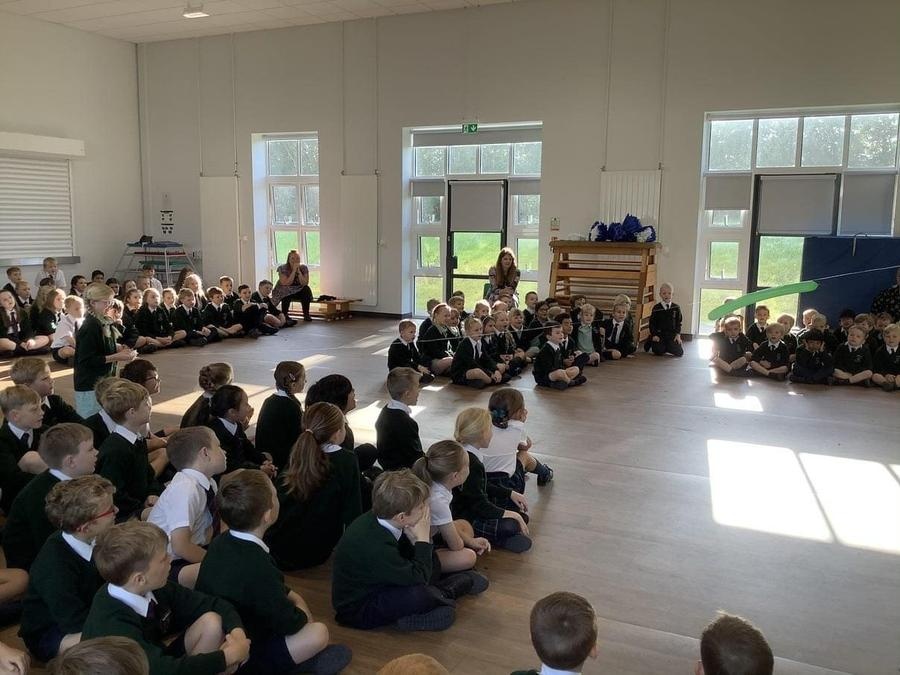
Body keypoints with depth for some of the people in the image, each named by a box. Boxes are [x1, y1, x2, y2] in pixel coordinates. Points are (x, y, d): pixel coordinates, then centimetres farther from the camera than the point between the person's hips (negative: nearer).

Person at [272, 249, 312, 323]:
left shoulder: (304, 268, -9)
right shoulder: (282, 268, -16)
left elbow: (305, 283, -19)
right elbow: (286, 283, -26)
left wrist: (298, 271, -26)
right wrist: (294, 271, -29)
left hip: (298, 291, 3)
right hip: (284, 292, -3)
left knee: (306, 290, -26)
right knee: (287, 296, -36)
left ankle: (306, 315, -18)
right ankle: (284, 316, -19)